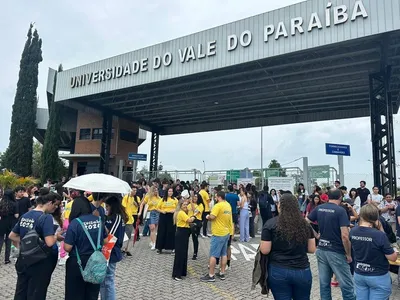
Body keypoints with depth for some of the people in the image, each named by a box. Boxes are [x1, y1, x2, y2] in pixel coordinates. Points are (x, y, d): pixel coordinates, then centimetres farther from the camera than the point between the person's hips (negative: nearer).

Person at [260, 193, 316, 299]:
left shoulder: (271, 223, -10)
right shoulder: (305, 224, 0)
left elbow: (264, 250, -10)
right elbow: (312, 249, 5)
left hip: (278, 272, -3)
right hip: (303, 271, 3)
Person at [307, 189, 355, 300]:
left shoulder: (319, 208, 3)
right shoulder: (340, 210, -14)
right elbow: (344, 236, -20)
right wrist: (348, 254, -9)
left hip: (321, 250, 6)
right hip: (336, 252, -5)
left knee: (324, 283, 13)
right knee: (347, 285, 7)